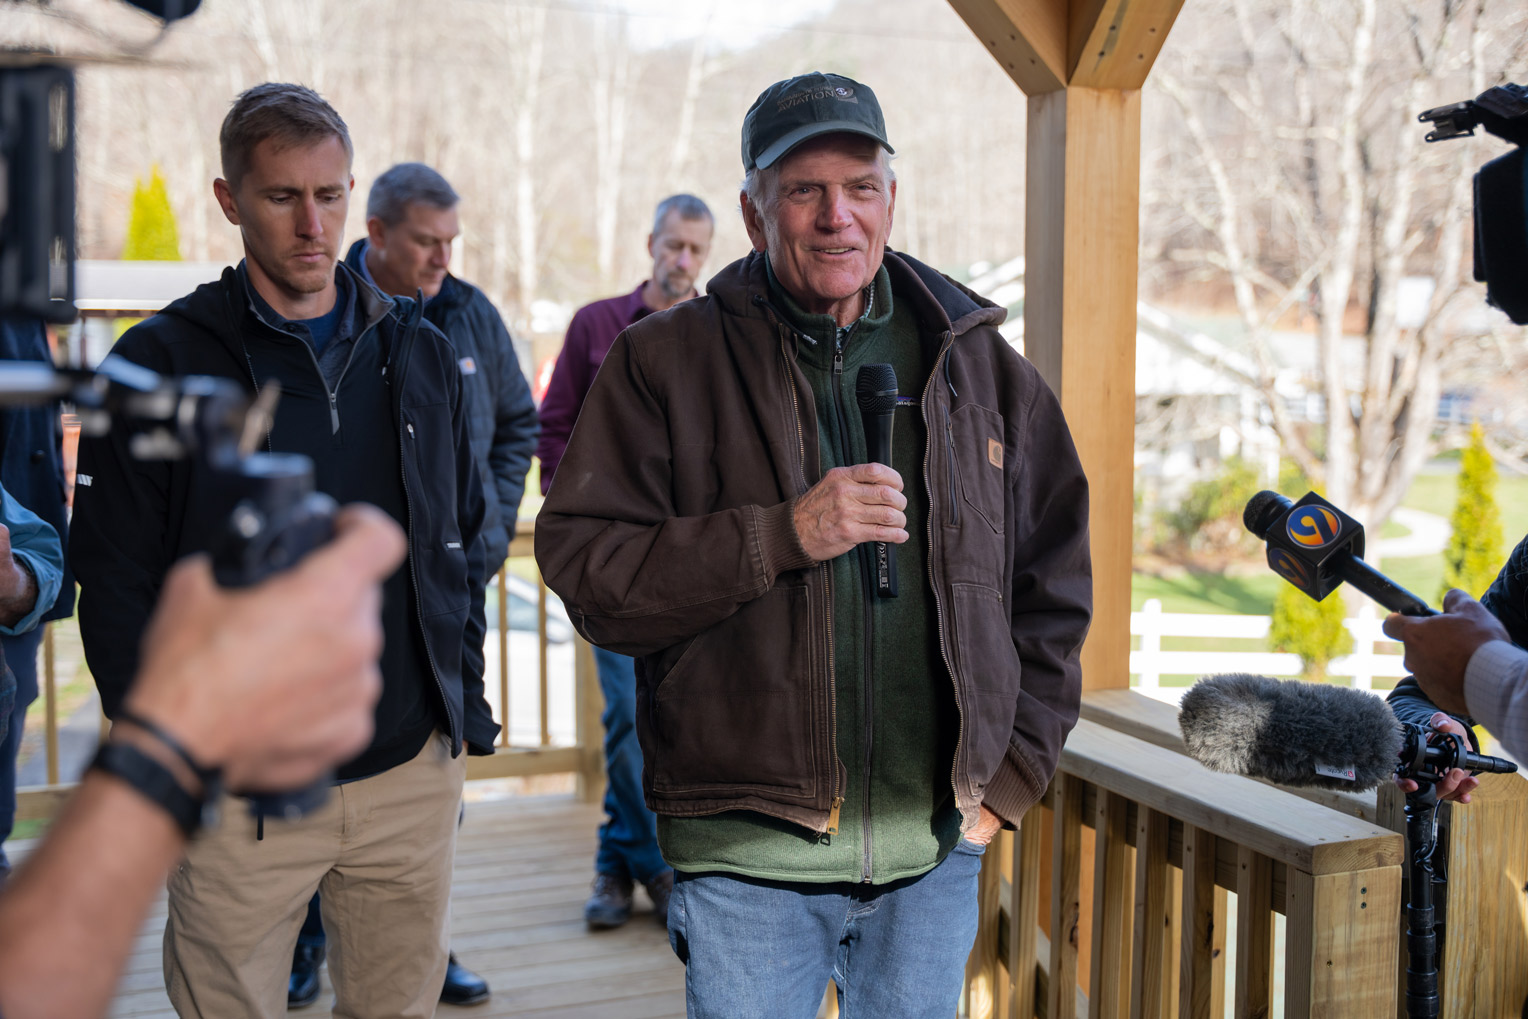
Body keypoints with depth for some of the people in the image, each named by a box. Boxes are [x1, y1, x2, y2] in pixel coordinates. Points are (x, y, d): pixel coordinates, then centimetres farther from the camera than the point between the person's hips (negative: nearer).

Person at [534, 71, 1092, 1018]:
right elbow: (584, 567, -8)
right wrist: (778, 536, -19)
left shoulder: (977, 361, 6)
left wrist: (1011, 772, 6)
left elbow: (1056, 580, 12)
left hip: (938, 846, 3)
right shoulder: (667, 360, -3)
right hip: (748, 845, -3)